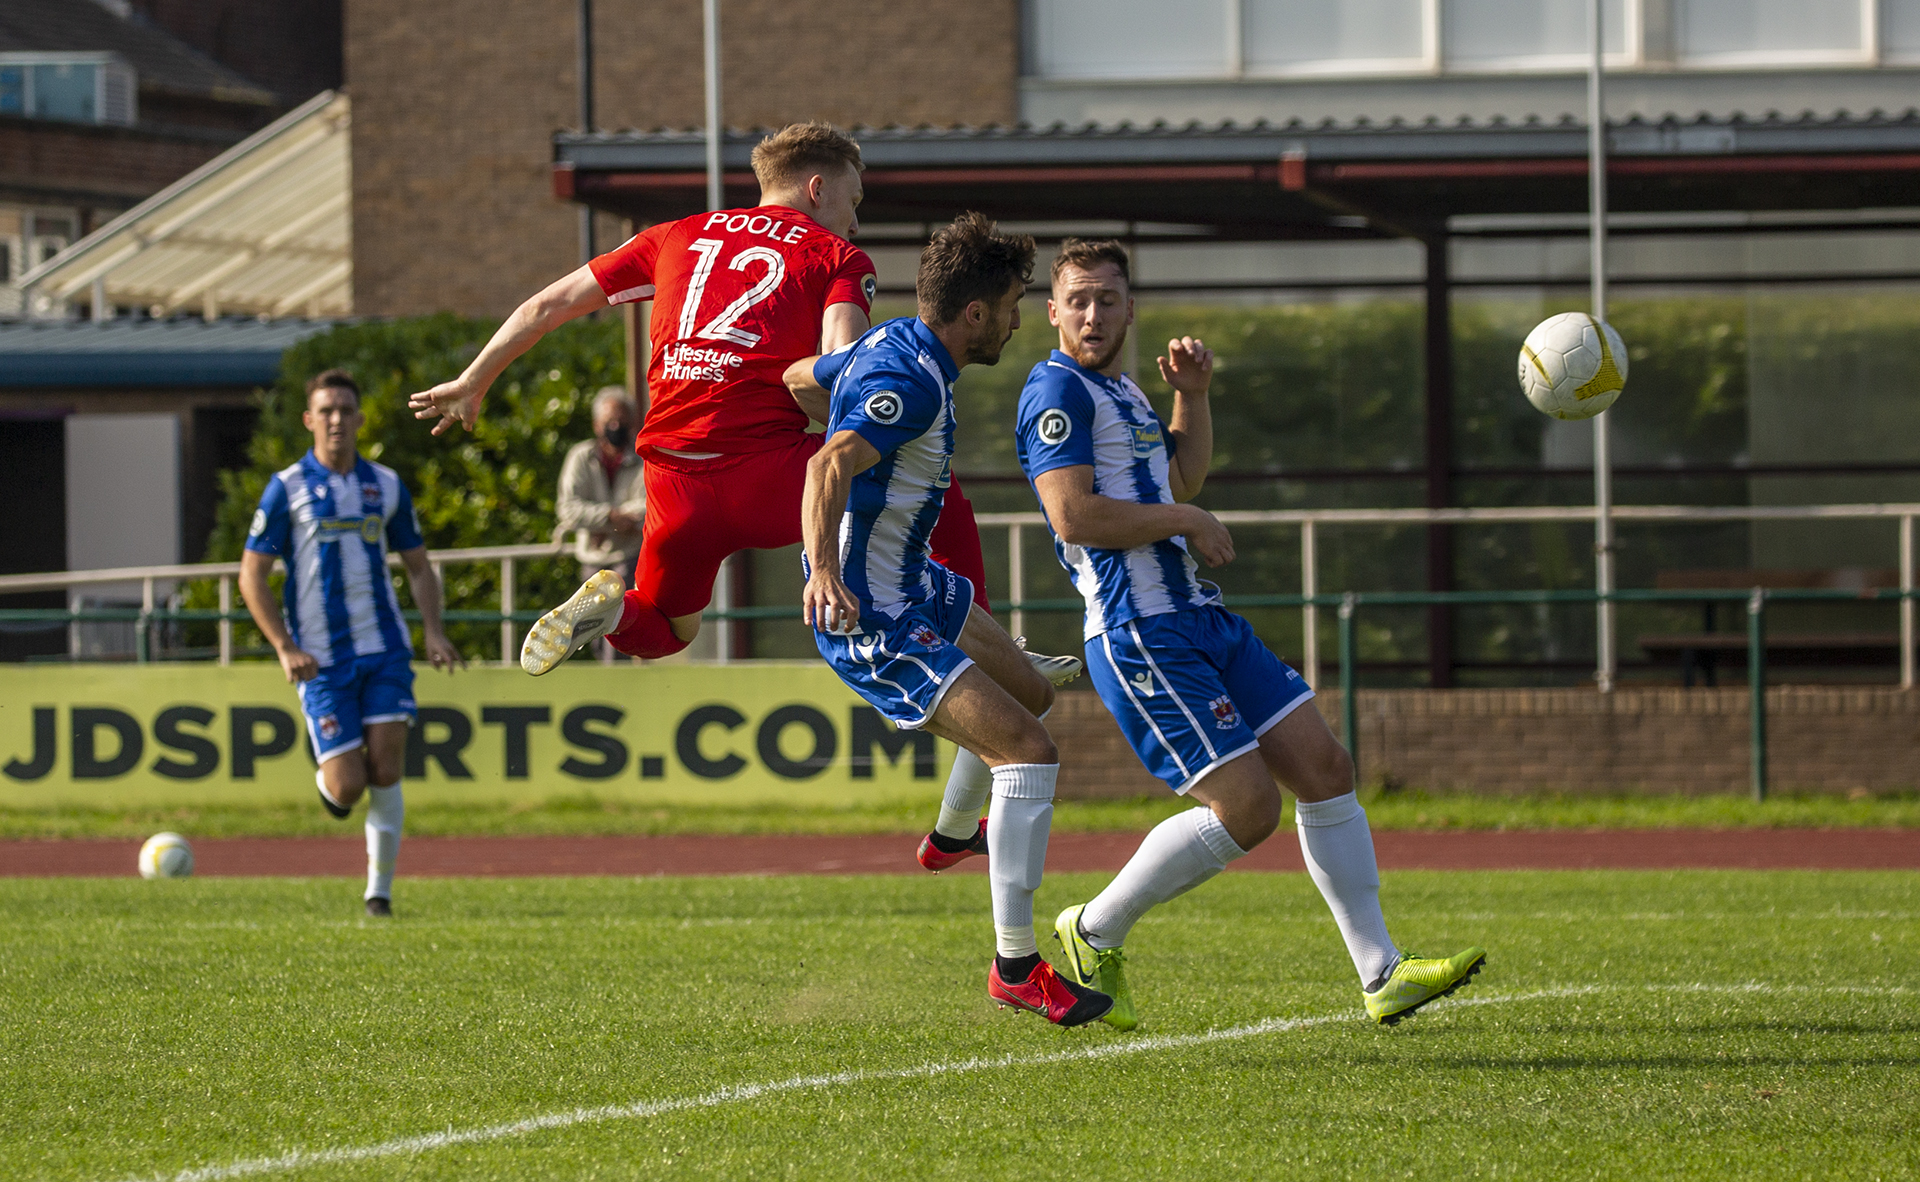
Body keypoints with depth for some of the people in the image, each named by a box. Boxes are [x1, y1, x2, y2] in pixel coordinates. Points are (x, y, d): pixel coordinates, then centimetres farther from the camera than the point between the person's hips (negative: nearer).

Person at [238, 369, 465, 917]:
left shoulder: (386, 486, 9)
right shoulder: (287, 488, -2)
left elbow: (418, 566, 18)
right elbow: (251, 575, 0)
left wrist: (433, 631, 1)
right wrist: (285, 648, -11)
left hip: (384, 649, 2)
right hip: (322, 660, -2)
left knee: (385, 773, -8)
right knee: (346, 786, -8)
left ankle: (379, 892, 3)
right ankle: (328, 779, 29)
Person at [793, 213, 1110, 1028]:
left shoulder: (890, 346, 5)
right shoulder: (910, 381, -25)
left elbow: (799, 377, 24)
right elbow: (831, 467, -39)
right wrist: (823, 571, -54)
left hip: (914, 586, 11)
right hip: (871, 622, -11)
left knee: (1029, 691, 30)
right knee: (1027, 749, -18)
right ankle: (1016, 965, -16)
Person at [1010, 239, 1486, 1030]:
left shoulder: (1116, 391, 20)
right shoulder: (1057, 389, -9)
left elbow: (1182, 475, 36)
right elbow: (1074, 516, -21)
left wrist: (1193, 392, 20)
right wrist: (1188, 523, -11)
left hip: (1202, 620, 10)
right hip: (1141, 635, -10)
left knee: (1324, 769, 4)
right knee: (1246, 808, -15)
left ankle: (1383, 976, 7)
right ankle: (1094, 934, 2)